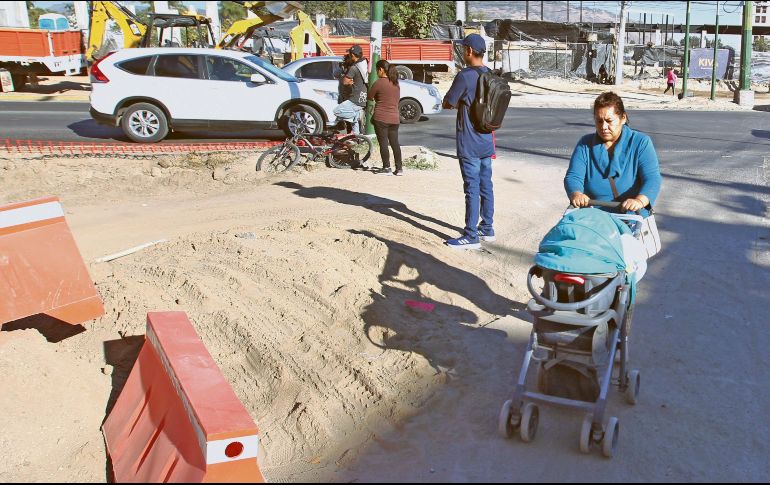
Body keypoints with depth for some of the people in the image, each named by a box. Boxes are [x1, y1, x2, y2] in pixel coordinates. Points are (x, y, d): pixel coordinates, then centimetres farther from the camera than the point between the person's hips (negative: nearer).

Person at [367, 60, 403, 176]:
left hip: (381, 118, -6)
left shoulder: (379, 83, -10)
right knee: (395, 143, 10)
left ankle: (386, 168, 0)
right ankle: (399, 168, 11)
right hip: (394, 118, 6)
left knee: (383, 143, 0)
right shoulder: (396, 84, 10)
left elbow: (369, 97, -1)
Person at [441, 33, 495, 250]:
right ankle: (487, 229, 24)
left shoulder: (465, 76, -16)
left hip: (469, 143, -8)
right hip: (486, 141, 8)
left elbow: (447, 104, -10)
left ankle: (471, 236, -1)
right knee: (486, 185, 14)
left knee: (472, 188, -5)